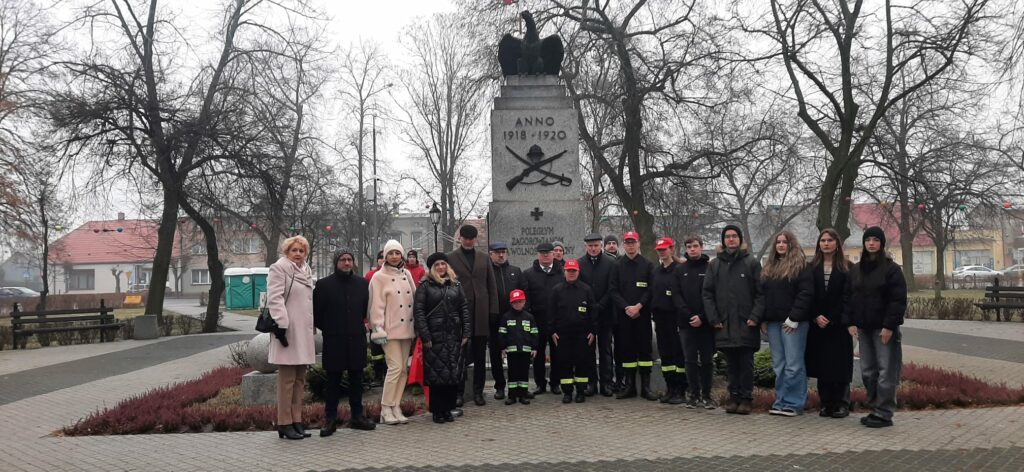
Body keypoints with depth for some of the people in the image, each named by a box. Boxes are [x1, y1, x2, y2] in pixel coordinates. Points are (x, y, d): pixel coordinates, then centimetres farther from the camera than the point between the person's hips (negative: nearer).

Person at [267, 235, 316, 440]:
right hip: (288, 331, -8)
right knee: (287, 379, -5)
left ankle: (297, 421, 16)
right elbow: (275, 299, -14)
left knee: (300, 379, 10)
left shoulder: (306, 271, 19)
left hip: (304, 332, 8)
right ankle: (285, 424, 0)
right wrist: (281, 325, -21)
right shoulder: (279, 268, -5)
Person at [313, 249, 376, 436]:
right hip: (333, 342, -3)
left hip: (357, 339, 3)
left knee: (356, 379, 9)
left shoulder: (363, 284, 6)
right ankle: (330, 419, 10)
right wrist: (327, 329, 5)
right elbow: (316, 312, 2)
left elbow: (368, 308, 18)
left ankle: (357, 416, 19)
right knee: (333, 381, 2)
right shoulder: (323, 284, -4)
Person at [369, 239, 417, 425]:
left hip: (406, 328, 6)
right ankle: (386, 409, -2)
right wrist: (379, 328, -12)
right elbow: (377, 305, -6)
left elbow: (414, 298, 16)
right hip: (390, 329, -6)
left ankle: (396, 407, 13)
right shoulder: (379, 277, -2)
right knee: (395, 367, -12)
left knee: (404, 368, 5)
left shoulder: (406, 274, 14)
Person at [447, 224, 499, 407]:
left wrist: (493, 310, 3)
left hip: (481, 314, 3)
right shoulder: (450, 258, 2)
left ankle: (478, 392, 15)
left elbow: (492, 286, 11)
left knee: (480, 356, 7)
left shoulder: (484, 258, 12)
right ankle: (458, 392, 10)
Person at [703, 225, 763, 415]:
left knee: (746, 363, 1)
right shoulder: (714, 264, 11)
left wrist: (755, 316, -11)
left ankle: (746, 398, 8)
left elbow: (760, 292, -1)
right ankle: (734, 396, 15)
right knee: (732, 363, 8)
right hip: (724, 324, 3)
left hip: (746, 324, -2)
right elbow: (707, 293, 8)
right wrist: (713, 318, -2)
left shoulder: (752, 263, 3)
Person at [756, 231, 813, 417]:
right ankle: (781, 402, 14)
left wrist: (794, 318, -15)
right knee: (778, 366, 9)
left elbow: (805, 293, -11)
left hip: (793, 323, -7)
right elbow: (762, 294, 18)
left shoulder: (800, 265, -3)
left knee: (793, 365, -5)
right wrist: (762, 319, 9)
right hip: (773, 322, 7)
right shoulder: (769, 267, 18)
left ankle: (794, 403, 1)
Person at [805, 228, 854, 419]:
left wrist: (831, 318, -13)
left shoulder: (847, 268, 1)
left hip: (838, 323, -3)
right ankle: (826, 403, 11)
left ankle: (842, 404, 5)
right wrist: (816, 316, -9)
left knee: (839, 364, -3)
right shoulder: (812, 267, 9)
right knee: (821, 364, 4)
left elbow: (847, 296, -6)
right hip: (817, 324, 3)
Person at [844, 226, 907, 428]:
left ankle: (884, 414, -1)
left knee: (886, 371, -4)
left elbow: (898, 300, -10)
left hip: (883, 328, -6)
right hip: (863, 328, 6)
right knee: (867, 371, 9)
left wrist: (889, 325, -16)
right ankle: (875, 408, 19)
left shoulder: (891, 269, -5)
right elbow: (850, 298, 13)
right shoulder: (856, 270, 13)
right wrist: (849, 322, 2)